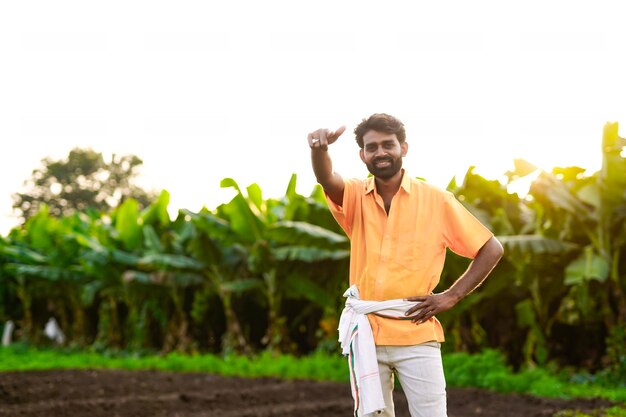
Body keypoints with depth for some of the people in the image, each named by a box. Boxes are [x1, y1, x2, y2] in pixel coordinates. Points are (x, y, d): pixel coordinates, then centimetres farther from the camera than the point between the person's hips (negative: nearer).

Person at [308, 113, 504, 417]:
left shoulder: (436, 200, -1)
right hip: (364, 335, 2)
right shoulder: (356, 197, 4)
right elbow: (326, 180, -19)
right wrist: (319, 149, -41)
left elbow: (492, 249, 4)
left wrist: (452, 296, -4)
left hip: (416, 336, -2)